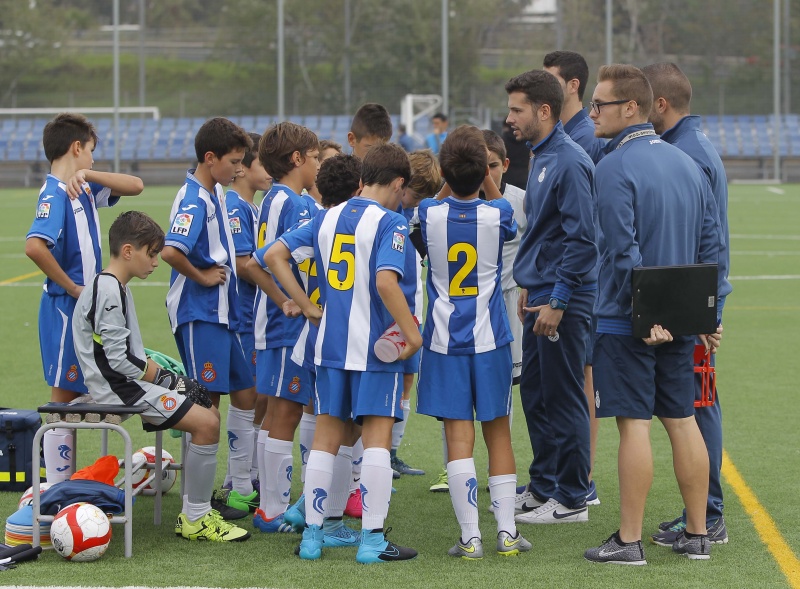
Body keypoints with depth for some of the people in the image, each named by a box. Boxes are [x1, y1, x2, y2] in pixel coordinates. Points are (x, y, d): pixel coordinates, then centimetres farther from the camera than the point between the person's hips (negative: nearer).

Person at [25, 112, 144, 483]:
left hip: (87, 307, 9)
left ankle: (66, 484, 22)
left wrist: (88, 175, -6)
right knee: (64, 398, -4)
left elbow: (135, 186, 9)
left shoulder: (84, 189, 9)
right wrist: (71, 287, -21)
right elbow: (34, 246, -32)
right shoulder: (55, 194, -17)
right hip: (66, 309, -9)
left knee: (75, 397, 14)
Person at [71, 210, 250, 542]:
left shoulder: (117, 289, 17)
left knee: (209, 414, 14)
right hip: (119, 389, -11)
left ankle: (194, 511, 14)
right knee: (206, 423, -17)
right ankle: (196, 520, -9)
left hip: (133, 382, 11)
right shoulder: (107, 291, -17)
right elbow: (119, 359, -22)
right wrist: (166, 380, -11)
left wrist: (169, 377, 7)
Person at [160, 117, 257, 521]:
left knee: (245, 396, 13)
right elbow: (170, 251, -33)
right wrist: (200, 276, -19)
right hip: (198, 315, -10)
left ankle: (242, 488, 22)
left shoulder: (216, 194, 11)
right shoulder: (194, 200, -18)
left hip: (222, 313, 10)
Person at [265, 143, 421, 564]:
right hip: (376, 345, -5)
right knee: (377, 438, 0)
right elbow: (385, 281, -23)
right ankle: (372, 540, -1)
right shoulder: (390, 222, -10)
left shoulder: (327, 218, 8)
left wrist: (308, 307, 8)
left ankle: (312, 536, 13)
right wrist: (412, 333, -15)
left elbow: (274, 255, 6)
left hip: (330, 344, 5)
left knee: (326, 438, 11)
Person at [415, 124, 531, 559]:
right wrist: (487, 182, 20)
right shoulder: (498, 214, -6)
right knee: (498, 433, 10)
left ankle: (470, 536, -6)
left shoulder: (429, 214, -6)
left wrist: (450, 181, 18)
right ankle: (507, 531, 10)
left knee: (458, 436, -2)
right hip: (490, 339, 1)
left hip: (445, 341, -1)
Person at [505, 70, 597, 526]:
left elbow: (581, 238, -21)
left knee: (563, 399, -2)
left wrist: (557, 301, -21)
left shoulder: (570, 162, -17)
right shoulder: (542, 157, 13)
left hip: (564, 300, -10)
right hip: (542, 295, 10)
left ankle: (572, 499, 5)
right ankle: (543, 488, 25)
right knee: (535, 394, 15)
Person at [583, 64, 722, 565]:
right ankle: (697, 534, 15)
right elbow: (712, 244, 11)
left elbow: (624, 253, -19)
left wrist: (643, 315, -16)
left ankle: (629, 541, 1)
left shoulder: (614, 169, -14)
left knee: (634, 425, -3)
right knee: (683, 421, 11)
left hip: (628, 322, -7)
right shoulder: (687, 164, 10)